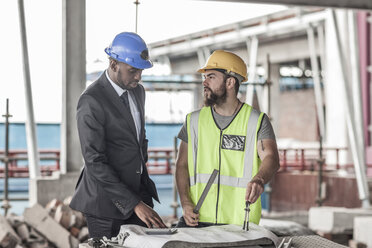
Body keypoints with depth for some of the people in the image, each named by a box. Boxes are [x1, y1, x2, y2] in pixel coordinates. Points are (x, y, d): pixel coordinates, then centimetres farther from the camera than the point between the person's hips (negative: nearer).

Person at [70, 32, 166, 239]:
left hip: (138, 192, 7)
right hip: (105, 202, -7)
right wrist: (134, 204, -24)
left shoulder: (138, 91, 8)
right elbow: (95, 163, -22)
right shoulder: (91, 102, -18)